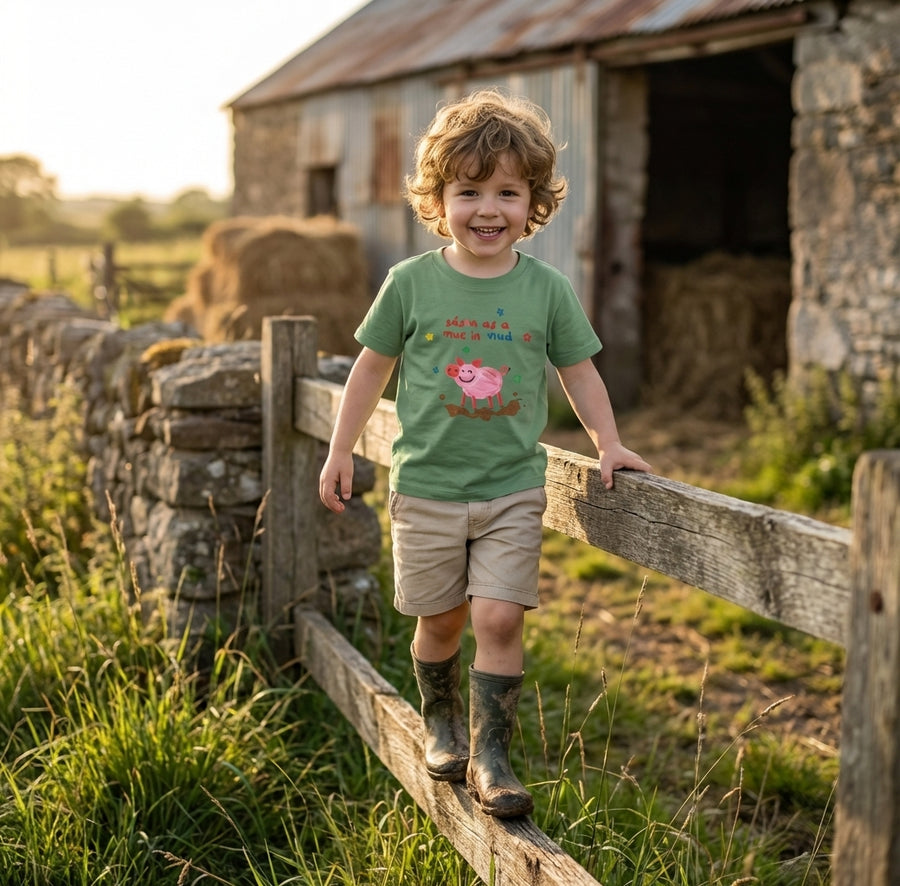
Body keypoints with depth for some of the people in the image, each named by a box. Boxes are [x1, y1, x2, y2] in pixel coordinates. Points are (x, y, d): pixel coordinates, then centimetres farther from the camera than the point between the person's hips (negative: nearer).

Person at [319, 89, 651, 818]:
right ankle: (442, 725, 36)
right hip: (426, 486, 0)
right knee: (439, 619, 11)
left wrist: (609, 444, 0)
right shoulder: (412, 283, -3)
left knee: (500, 617, -8)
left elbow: (579, 371, 10)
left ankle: (490, 755, 7)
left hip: (513, 488, 0)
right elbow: (372, 368, 6)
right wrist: (340, 452, 9)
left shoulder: (548, 289, -1)